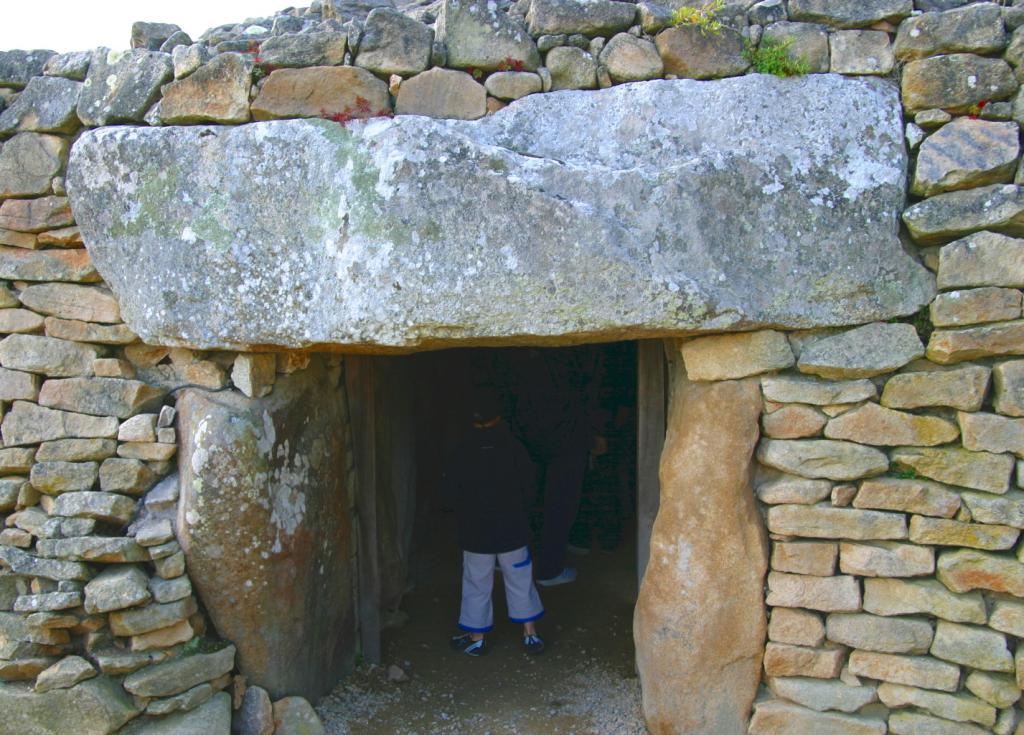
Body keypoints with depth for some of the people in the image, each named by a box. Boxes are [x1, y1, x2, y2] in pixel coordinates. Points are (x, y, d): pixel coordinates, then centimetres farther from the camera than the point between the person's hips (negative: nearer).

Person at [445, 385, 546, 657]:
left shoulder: (463, 451, -12)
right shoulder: (513, 446, -10)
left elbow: (452, 488, -3)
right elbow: (528, 487, -3)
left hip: (475, 531, -1)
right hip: (512, 529, 1)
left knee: (477, 585, 12)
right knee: (520, 581, 15)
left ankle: (476, 639, 22)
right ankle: (530, 635, 21)